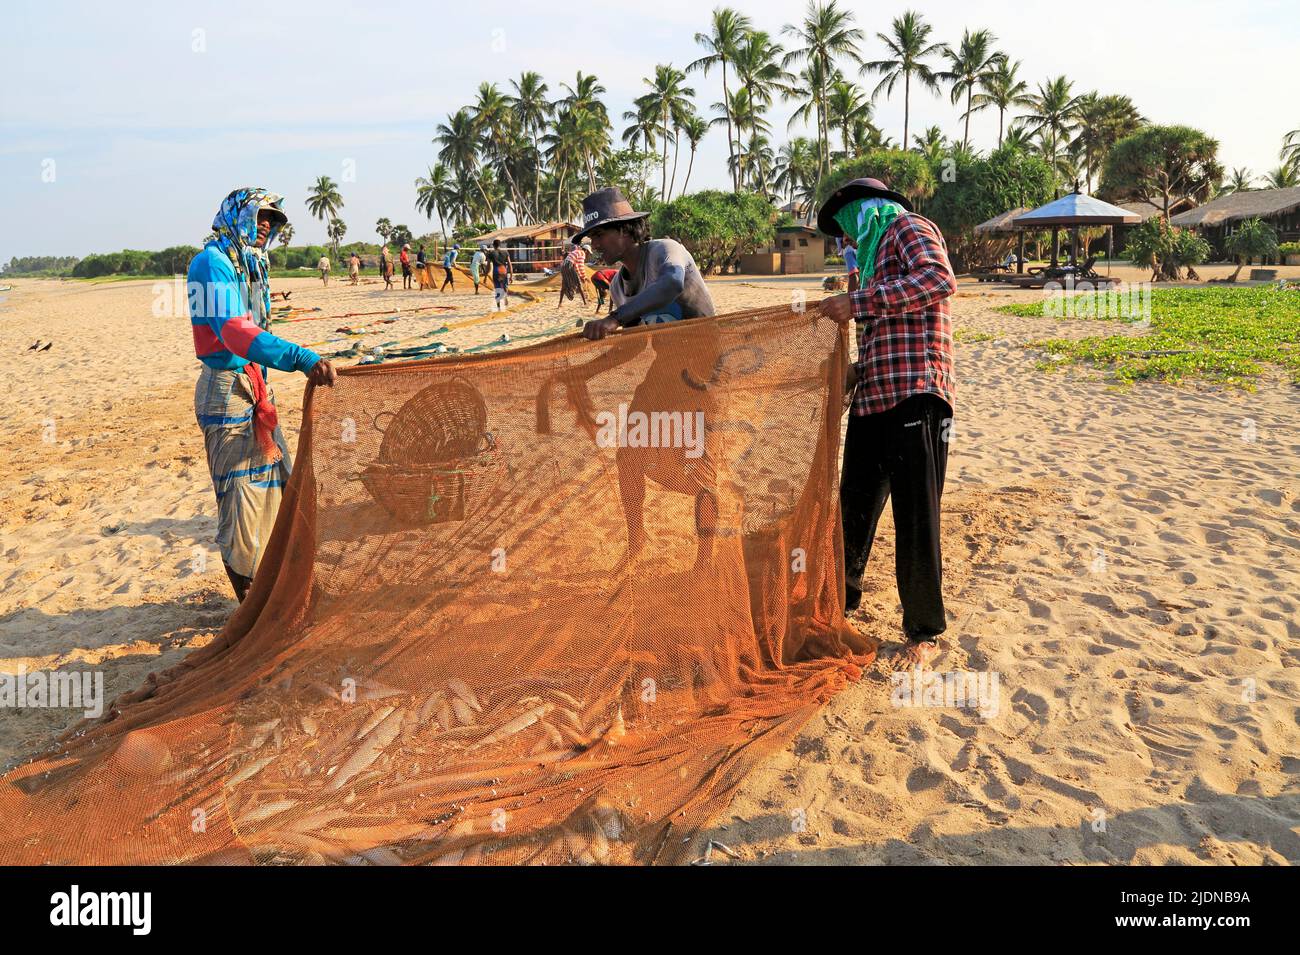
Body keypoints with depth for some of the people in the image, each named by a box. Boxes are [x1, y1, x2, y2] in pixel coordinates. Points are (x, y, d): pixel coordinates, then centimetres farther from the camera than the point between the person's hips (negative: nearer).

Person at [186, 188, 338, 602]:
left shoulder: (251, 265, 16)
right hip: (226, 387, -10)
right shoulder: (213, 261, -14)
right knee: (241, 491, -5)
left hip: (255, 385, 10)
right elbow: (233, 331, -30)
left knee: (275, 481, 16)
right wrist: (303, 359, -41)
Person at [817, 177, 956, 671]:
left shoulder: (909, 228, 1)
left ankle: (924, 633, 10)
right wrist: (855, 371, 17)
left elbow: (940, 279, -21)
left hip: (914, 397, -9)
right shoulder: (878, 250, 28)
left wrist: (858, 302, -20)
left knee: (916, 518, -3)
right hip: (875, 398, 9)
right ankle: (841, 598, 35)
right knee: (854, 505, 17)